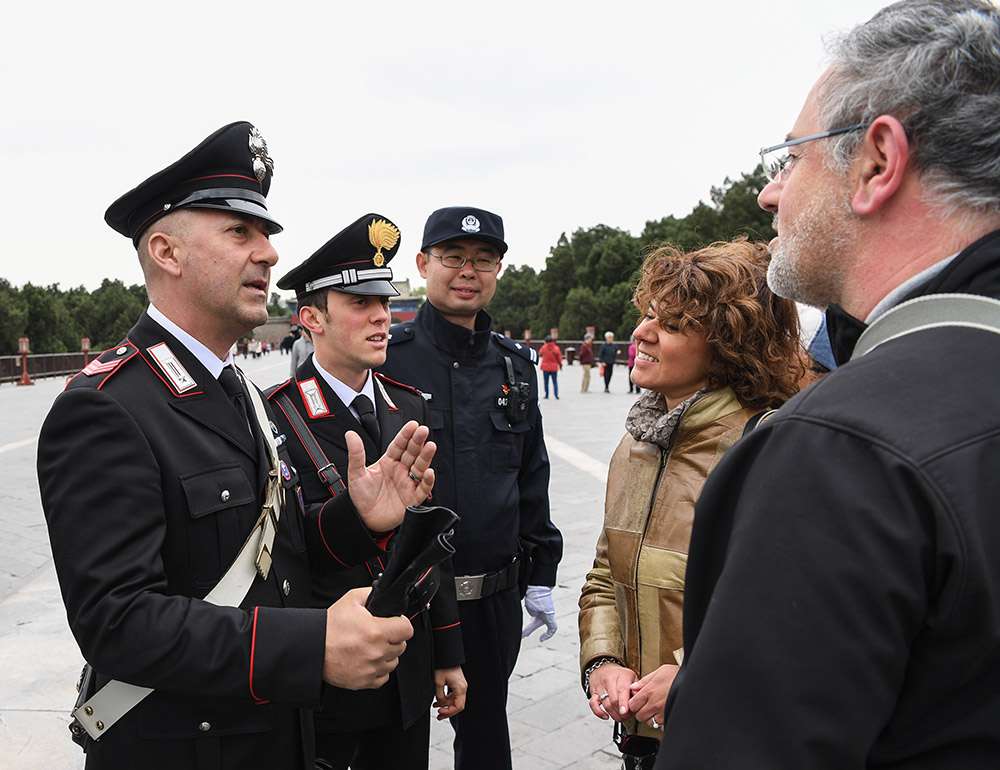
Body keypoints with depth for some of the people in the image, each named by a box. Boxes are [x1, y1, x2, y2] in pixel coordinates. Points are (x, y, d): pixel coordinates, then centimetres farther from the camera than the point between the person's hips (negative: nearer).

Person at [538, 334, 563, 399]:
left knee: (546, 382, 9)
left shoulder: (544, 348, -7)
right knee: (555, 382, 4)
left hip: (545, 367, 0)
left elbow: (540, 354, 12)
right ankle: (556, 395, -7)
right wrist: (560, 364, 17)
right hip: (554, 368, 1)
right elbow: (559, 358, 2)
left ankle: (546, 395, 9)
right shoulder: (556, 348, -5)